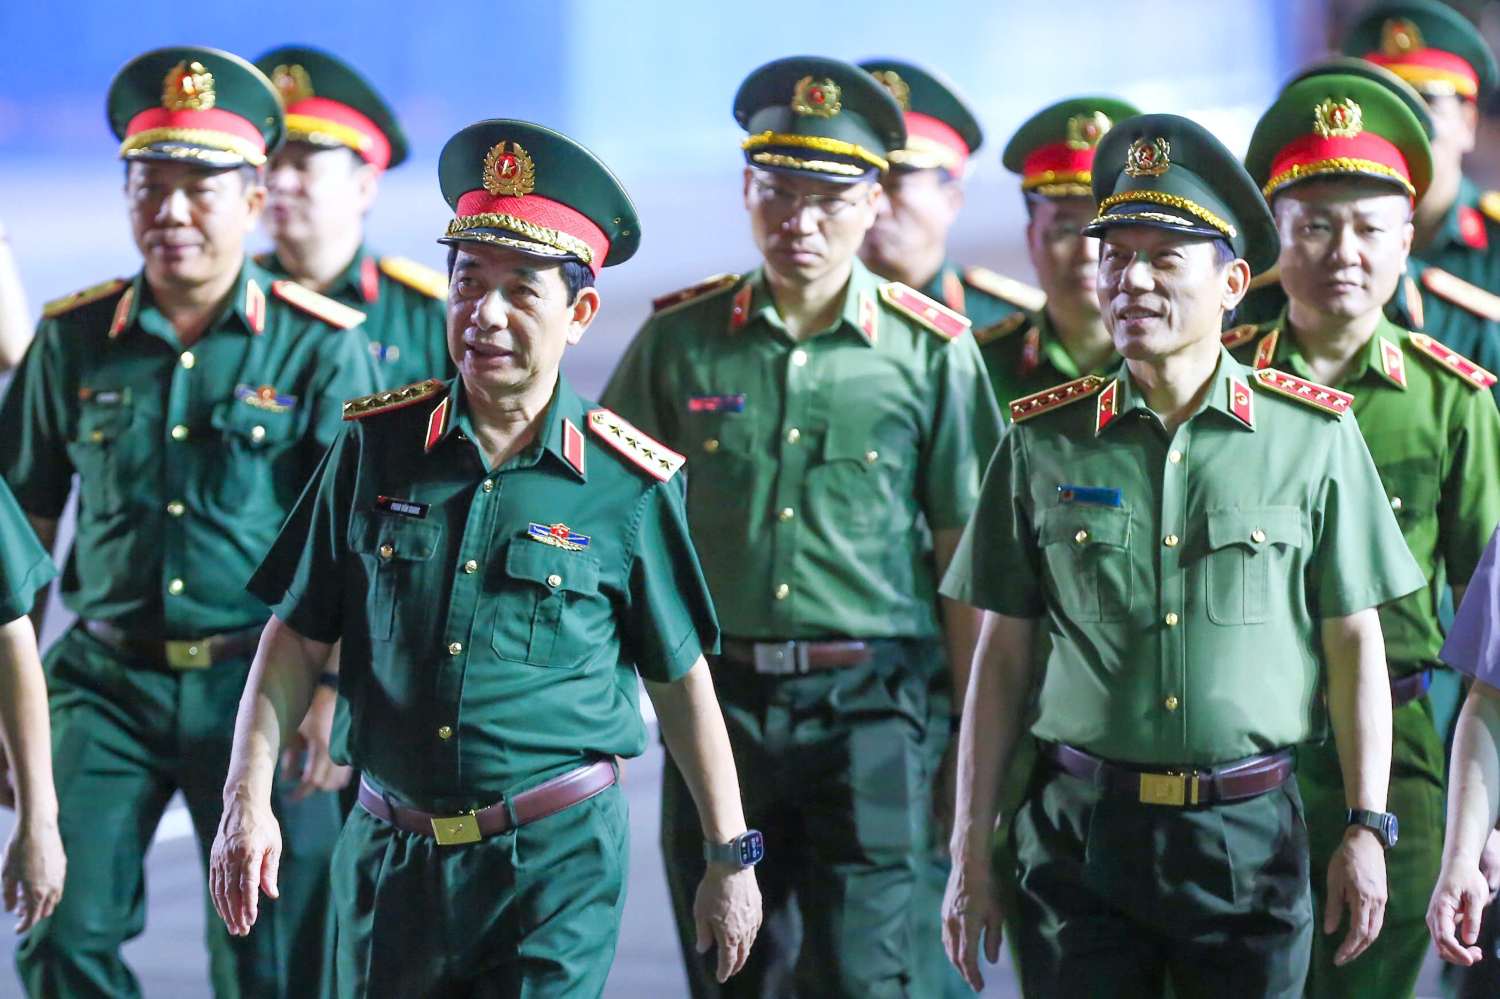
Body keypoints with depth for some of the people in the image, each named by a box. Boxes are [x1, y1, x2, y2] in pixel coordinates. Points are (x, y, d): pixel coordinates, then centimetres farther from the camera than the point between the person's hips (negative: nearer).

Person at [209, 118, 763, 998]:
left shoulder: (628, 486, -4)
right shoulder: (378, 446, 2)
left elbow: (683, 681, 5)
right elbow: (299, 637, 7)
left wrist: (733, 857, 8)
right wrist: (248, 795, -4)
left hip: (558, 860, -3)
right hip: (393, 855, 3)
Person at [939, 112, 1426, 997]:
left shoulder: (1312, 435, 0)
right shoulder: (1045, 441, 3)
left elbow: (1354, 646, 4)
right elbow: (1003, 657, 6)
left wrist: (1367, 830, -1)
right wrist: (971, 853, 4)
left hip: (1251, 834, -1)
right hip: (1083, 829, 1)